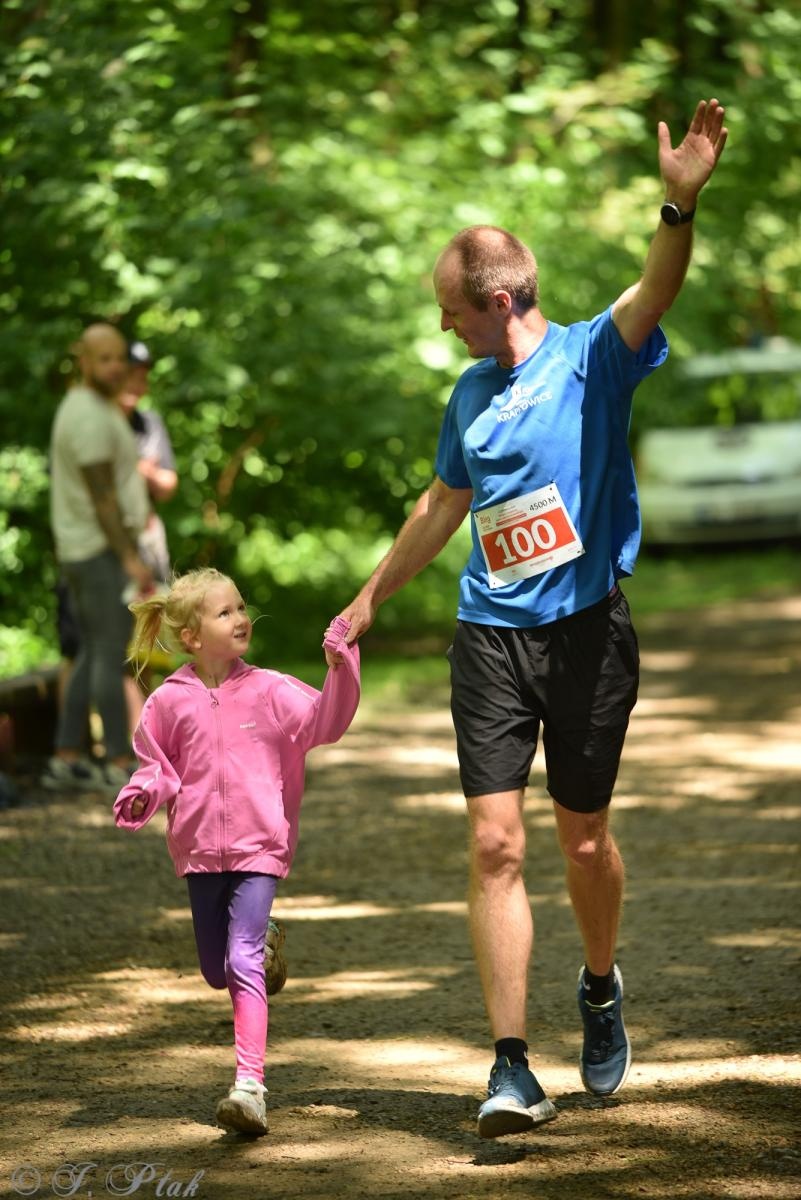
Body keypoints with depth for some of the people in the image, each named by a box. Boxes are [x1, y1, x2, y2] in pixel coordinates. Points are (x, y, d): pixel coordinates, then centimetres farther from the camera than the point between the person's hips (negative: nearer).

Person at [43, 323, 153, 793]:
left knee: (93, 656, 12)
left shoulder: (82, 408, 15)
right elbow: (102, 495, -20)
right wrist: (130, 559, -23)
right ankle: (121, 763, -6)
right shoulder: (91, 417, -17)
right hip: (103, 551, -10)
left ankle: (67, 760, 13)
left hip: (84, 553, 10)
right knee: (112, 655, -8)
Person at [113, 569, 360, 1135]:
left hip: (259, 849, -3)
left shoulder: (270, 692, -3)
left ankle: (251, 1086, -21)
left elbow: (325, 722, -11)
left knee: (243, 966, -17)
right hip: (201, 851, 3)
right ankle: (262, 942, 51)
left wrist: (340, 667, -24)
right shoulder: (171, 702, 1)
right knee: (216, 972, 15)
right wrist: (142, 795, -11)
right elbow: (159, 766, 9)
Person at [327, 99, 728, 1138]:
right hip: (490, 637, 4)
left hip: (588, 630, -4)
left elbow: (656, 291, -26)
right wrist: (368, 601, 33)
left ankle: (601, 989, 37)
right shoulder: (472, 390, 12)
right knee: (494, 843, -7)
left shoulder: (591, 358, -5)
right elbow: (444, 505, 26)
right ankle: (513, 1067, -9)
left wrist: (681, 203, -45)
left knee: (584, 840, 7)